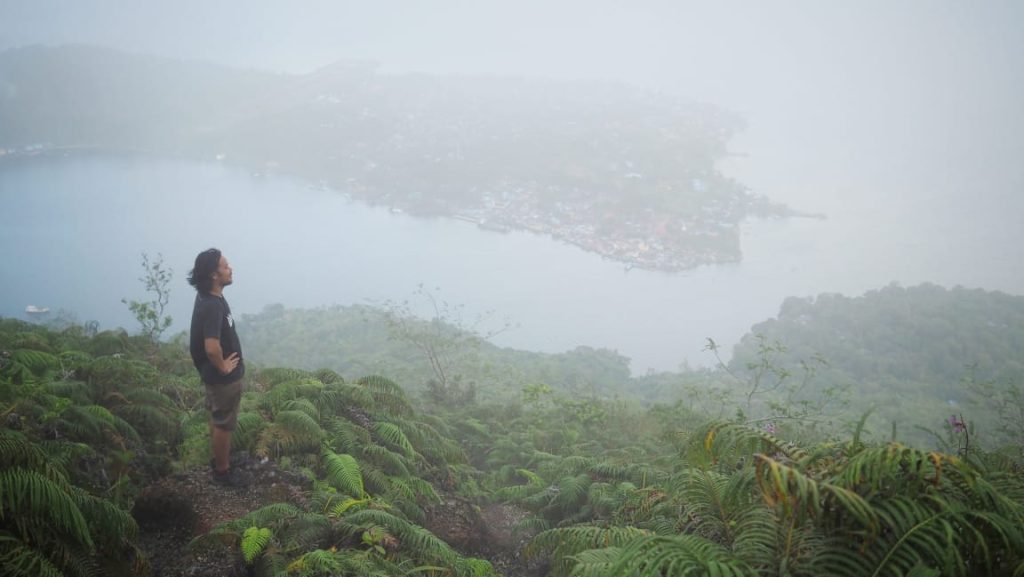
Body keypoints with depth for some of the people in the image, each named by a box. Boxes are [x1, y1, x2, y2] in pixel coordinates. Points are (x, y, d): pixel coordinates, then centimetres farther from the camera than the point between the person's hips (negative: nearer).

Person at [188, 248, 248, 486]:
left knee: (218, 420, 24)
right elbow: (211, 347, -40)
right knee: (224, 424, 7)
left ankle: (220, 459, 41)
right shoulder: (212, 306, -31)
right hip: (223, 377, -9)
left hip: (216, 375, 9)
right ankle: (222, 470, 23)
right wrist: (223, 367, -22)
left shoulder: (209, 298, 1)